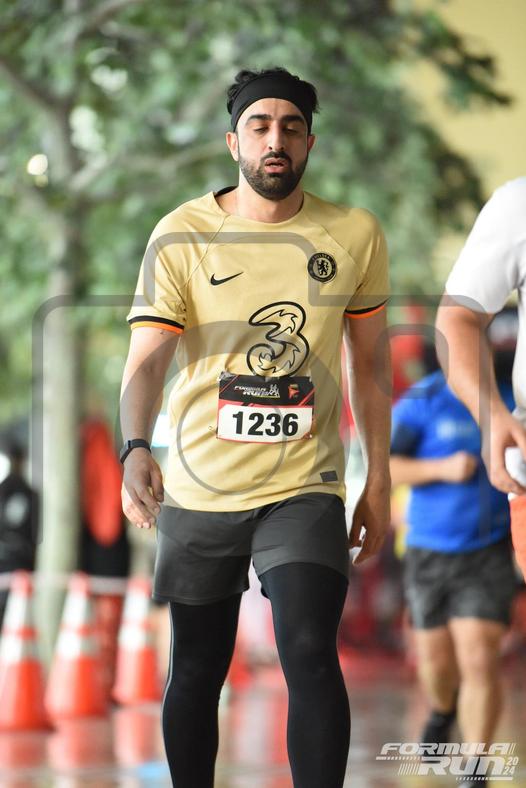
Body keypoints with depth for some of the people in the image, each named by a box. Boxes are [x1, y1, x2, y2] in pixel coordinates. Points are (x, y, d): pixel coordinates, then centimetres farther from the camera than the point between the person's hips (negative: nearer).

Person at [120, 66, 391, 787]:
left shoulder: (355, 235, 0)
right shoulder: (182, 236, -5)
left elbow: (371, 363, 10)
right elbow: (146, 359, -13)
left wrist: (378, 484, 9)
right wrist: (135, 449, -32)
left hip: (305, 488, 0)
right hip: (199, 492, 0)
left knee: (310, 655, -18)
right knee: (197, 671, 10)